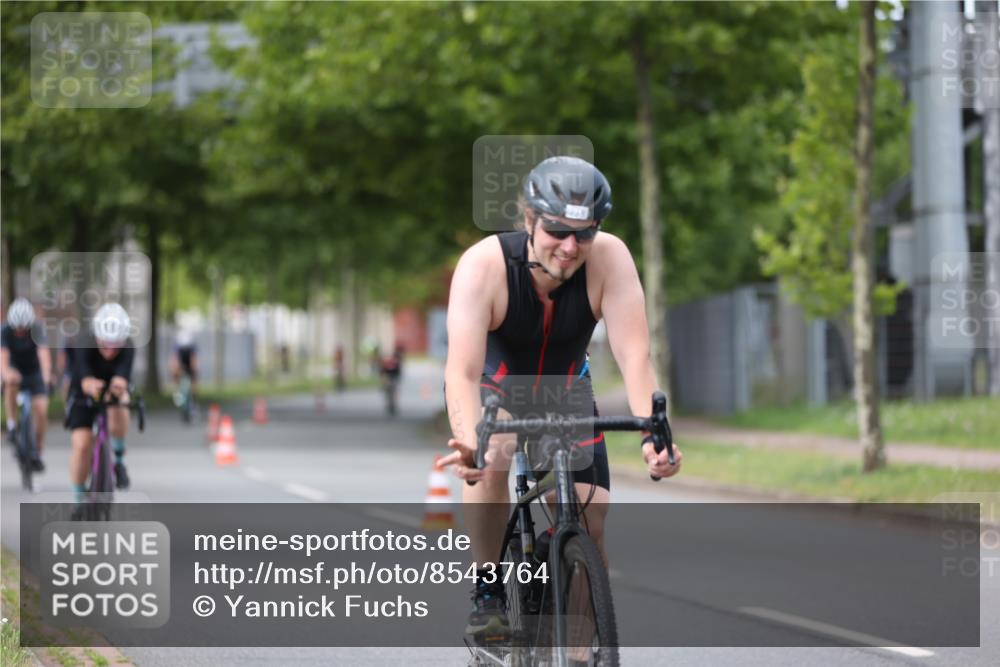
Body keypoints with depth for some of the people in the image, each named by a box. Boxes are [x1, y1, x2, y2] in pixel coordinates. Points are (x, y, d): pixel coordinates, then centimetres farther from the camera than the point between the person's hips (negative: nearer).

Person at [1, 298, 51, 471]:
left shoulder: (36, 331, -21)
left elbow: (43, 354, -35)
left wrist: (46, 374, -54)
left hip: (35, 374, 0)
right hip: (15, 372, 0)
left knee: (41, 410, -14)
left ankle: (37, 454, 2)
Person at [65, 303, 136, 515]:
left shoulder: (128, 349, -28)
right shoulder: (84, 348, -31)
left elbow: (121, 378, -45)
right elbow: (85, 380, -47)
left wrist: (118, 385, -70)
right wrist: (92, 386, -71)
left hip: (112, 394, 1)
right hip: (83, 396, 0)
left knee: (119, 410, -35)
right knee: (81, 445, -16)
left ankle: (119, 460, -11)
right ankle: (80, 501, 4)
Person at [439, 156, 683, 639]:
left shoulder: (609, 258, -29)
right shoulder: (484, 264, -34)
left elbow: (634, 354, -35)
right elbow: (462, 369, -43)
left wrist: (652, 435, -52)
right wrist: (469, 443, -62)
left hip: (564, 392, 2)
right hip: (493, 386, -2)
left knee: (591, 521, -9)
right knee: (491, 459, -34)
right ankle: (487, 594, -17)